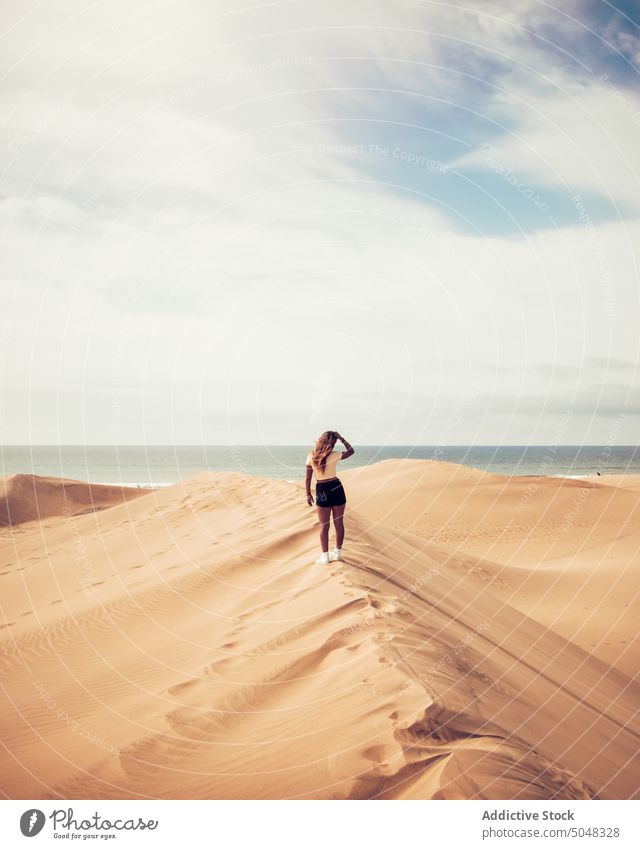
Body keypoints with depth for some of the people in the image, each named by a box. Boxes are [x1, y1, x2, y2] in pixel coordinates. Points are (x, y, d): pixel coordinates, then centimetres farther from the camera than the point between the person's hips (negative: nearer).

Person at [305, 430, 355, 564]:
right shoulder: (334, 456, -9)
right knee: (339, 523, 12)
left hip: (322, 491, 0)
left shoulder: (311, 456, -7)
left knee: (324, 525, 7)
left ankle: (325, 555, 7)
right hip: (336, 488, 0)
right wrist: (341, 438, 6)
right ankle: (337, 552, 22)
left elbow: (308, 478, -2)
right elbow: (351, 451, 9)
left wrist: (308, 494, 7)